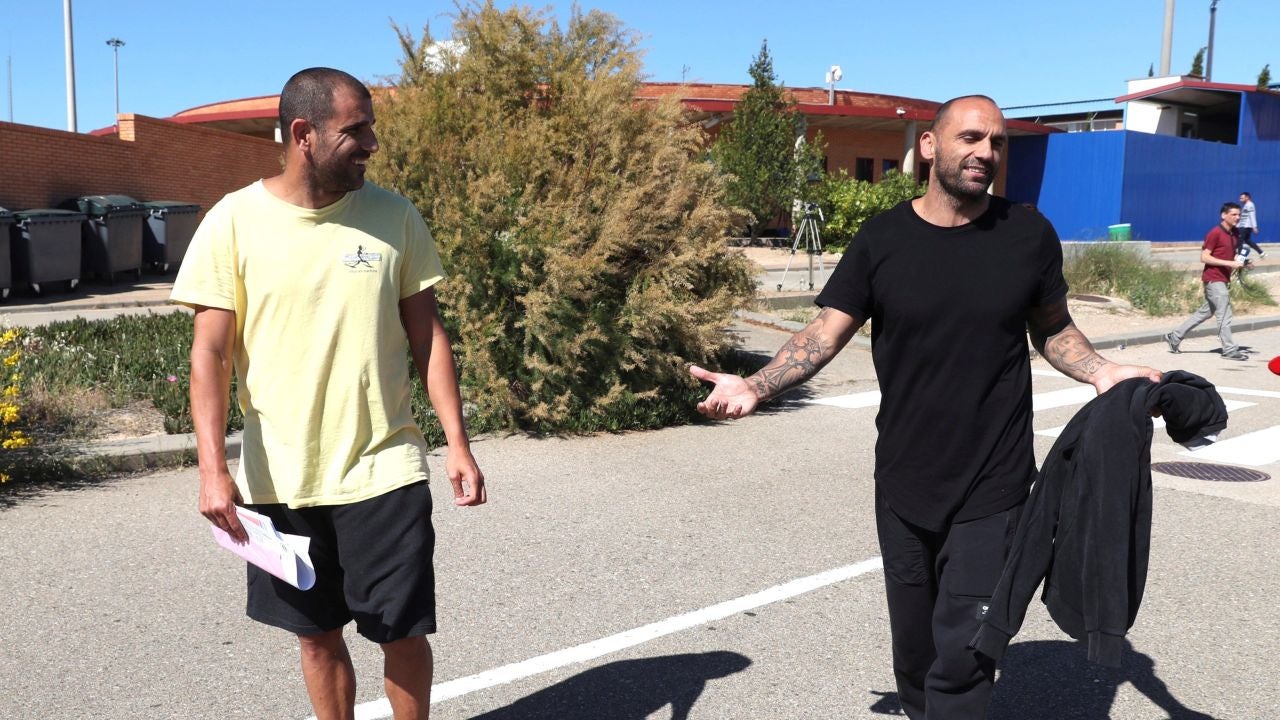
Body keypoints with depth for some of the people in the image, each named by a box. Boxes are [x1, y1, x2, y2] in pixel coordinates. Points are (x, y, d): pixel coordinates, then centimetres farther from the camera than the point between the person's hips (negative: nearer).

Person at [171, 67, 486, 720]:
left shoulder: (394, 216, -1)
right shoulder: (233, 223, -5)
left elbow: (426, 335, 4)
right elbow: (210, 353, -5)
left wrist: (457, 442, -1)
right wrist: (212, 468, -14)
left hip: (384, 469, 0)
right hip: (281, 478, 0)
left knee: (403, 635, 6)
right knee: (317, 635, 14)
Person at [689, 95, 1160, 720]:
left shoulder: (1028, 234, -2)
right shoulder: (882, 238, -3)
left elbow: (1052, 329, 9)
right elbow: (826, 333, -5)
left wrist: (1100, 371, -11)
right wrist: (753, 387, -20)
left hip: (991, 488, -1)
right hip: (903, 485, 2)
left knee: (962, 655, -4)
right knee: (914, 646, 16)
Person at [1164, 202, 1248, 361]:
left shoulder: (1233, 235, 13)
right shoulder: (1215, 233, -13)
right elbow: (1204, 257, -17)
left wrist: (1240, 263, 5)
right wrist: (1229, 263, -22)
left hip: (1222, 280, 9)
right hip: (1214, 279, -9)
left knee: (1205, 312, 14)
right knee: (1224, 314, -6)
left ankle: (1175, 336, 20)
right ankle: (1230, 350, -1)